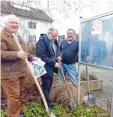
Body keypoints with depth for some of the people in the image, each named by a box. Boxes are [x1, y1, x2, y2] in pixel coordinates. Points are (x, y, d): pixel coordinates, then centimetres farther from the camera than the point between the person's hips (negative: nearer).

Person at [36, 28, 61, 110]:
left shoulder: (53, 41, 9)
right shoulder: (42, 41, -17)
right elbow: (42, 57, -23)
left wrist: (57, 56, 2)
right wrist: (54, 63, -21)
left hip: (51, 68, 9)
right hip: (45, 68, -9)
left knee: (49, 86, 18)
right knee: (46, 86, 5)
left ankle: (46, 102, 35)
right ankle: (47, 104, 21)